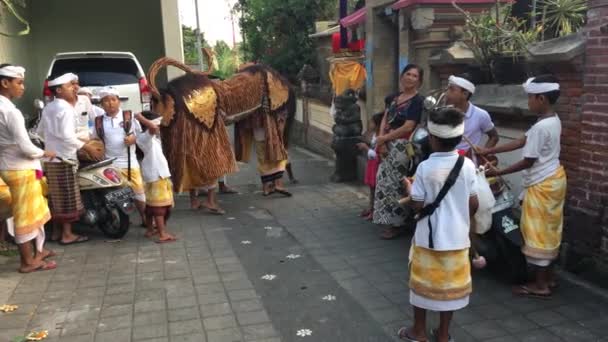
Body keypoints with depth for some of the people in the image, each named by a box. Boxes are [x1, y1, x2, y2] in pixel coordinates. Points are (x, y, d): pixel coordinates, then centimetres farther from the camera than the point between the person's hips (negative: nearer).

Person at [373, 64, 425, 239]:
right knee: (385, 181, 11)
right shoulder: (394, 98, 13)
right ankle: (390, 220, 24)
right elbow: (384, 120, 8)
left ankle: (396, 224, 11)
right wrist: (381, 140, -9)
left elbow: (408, 127, -18)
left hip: (402, 146, -7)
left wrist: (384, 138, -12)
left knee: (395, 184, -2)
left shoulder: (417, 101, -10)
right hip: (388, 145, 8)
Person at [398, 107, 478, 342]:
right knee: (449, 284, 14)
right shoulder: (467, 165, -7)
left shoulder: (425, 168, -16)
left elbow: (417, 206, -13)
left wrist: (409, 188, 5)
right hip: (456, 237, 2)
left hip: (428, 236, -2)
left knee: (423, 281, 14)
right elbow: (474, 204, -2)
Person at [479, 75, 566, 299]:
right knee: (547, 231, 17)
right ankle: (548, 277, 29)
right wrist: (489, 151, 6)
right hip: (554, 178, 10)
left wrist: (498, 173, -12)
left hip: (541, 185, -10)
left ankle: (540, 286, 10)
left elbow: (528, 162, -20)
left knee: (537, 233, 1)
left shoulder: (540, 127, -25)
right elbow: (522, 142, 8)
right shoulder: (553, 120, 6)